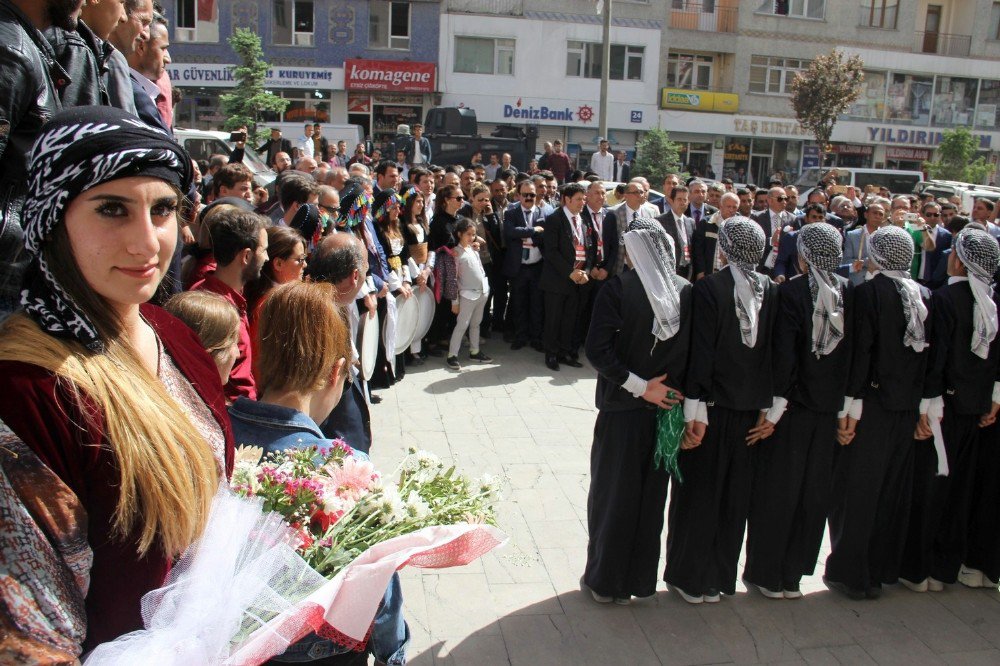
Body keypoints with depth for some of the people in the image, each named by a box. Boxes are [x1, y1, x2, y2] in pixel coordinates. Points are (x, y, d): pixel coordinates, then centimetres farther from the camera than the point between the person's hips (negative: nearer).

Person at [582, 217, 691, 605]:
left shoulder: (617, 289, -13)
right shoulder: (688, 293, -4)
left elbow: (598, 350, -20)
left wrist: (641, 386, -14)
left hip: (622, 410, -3)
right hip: (668, 407, 3)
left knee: (612, 492, 12)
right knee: (651, 494, 16)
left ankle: (604, 580, 25)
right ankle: (637, 580, 29)